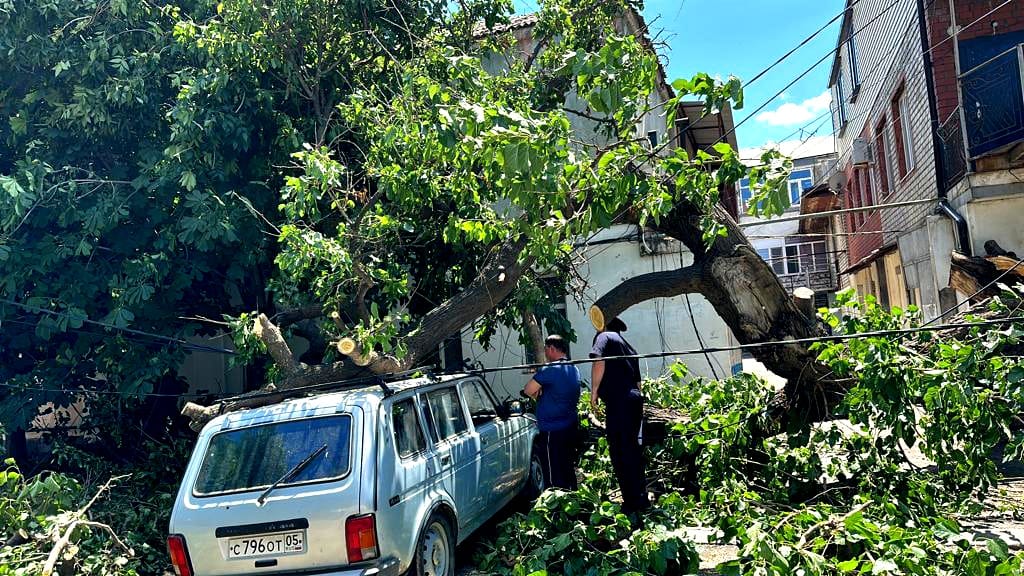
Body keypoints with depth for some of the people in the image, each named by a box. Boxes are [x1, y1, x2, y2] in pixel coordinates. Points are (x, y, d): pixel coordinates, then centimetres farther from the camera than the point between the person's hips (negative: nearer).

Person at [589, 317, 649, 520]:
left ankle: (632, 506, -5)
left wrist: (593, 393, -9)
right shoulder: (628, 347, 25)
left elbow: (599, 362, -14)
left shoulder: (604, 337, 4)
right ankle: (642, 500, 25)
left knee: (620, 454, -5)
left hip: (618, 402, -8)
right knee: (632, 451, 18)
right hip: (635, 399, 8)